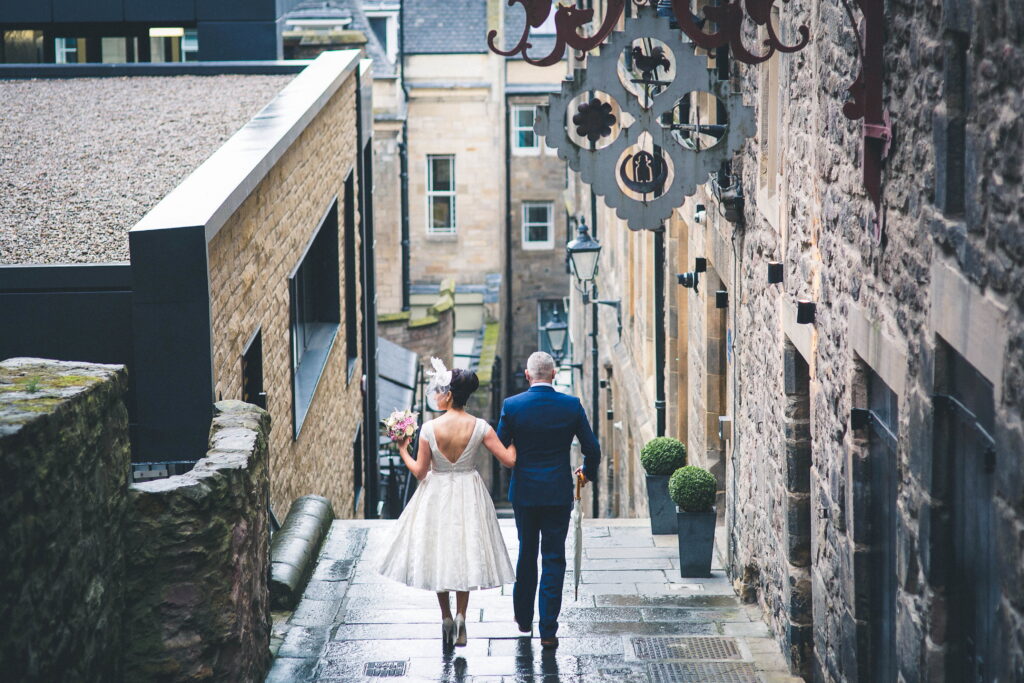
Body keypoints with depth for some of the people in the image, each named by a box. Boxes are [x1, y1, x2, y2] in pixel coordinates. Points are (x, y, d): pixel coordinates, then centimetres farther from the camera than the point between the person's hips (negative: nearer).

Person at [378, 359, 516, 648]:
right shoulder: (479, 427, -10)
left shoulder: (430, 428, -14)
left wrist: (403, 451, 8)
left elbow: (419, 472, -9)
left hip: (436, 496, -1)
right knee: (465, 554, 14)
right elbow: (509, 460, -10)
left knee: (438, 556, 14)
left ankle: (446, 618, 15)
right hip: (469, 496, 2)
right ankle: (460, 617, 3)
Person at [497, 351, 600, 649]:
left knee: (526, 554, 19)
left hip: (523, 491, 1)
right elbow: (592, 448, -1)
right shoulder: (571, 405, -6)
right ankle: (548, 631, -2)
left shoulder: (512, 405, -7)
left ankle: (524, 619, 31)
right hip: (558, 493, -1)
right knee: (553, 560, 2)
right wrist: (588, 473, 19)